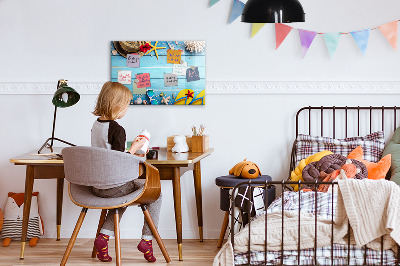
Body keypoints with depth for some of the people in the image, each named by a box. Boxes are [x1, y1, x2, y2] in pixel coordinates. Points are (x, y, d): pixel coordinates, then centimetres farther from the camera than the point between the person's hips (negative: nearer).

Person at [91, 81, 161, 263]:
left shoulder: (96, 125, 6)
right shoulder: (117, 130, -20)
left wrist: (130, 153, 18)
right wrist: (134, 148, -8)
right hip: (114, 186, -8)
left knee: (123, 195, 35)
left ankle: (104, 236, 18)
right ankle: (147, 239, 9)